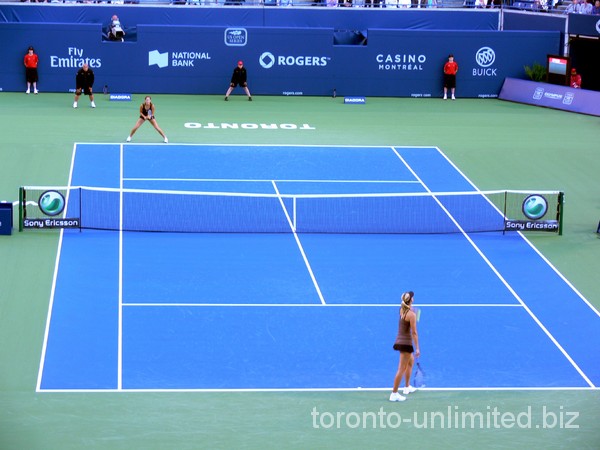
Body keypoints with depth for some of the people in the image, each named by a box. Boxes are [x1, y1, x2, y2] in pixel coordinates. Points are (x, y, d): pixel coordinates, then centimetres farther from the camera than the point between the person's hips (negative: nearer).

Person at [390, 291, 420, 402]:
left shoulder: (401, 310, 3)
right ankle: (394, 394, -3)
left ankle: (407, 387, 39)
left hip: (400, 341, 9)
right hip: (406, 343, -9)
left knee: (411, 361, 28)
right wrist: (417, 348, -14)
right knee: (402, 369, -4)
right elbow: (414, 332, -17)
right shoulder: (411, 314, -19)